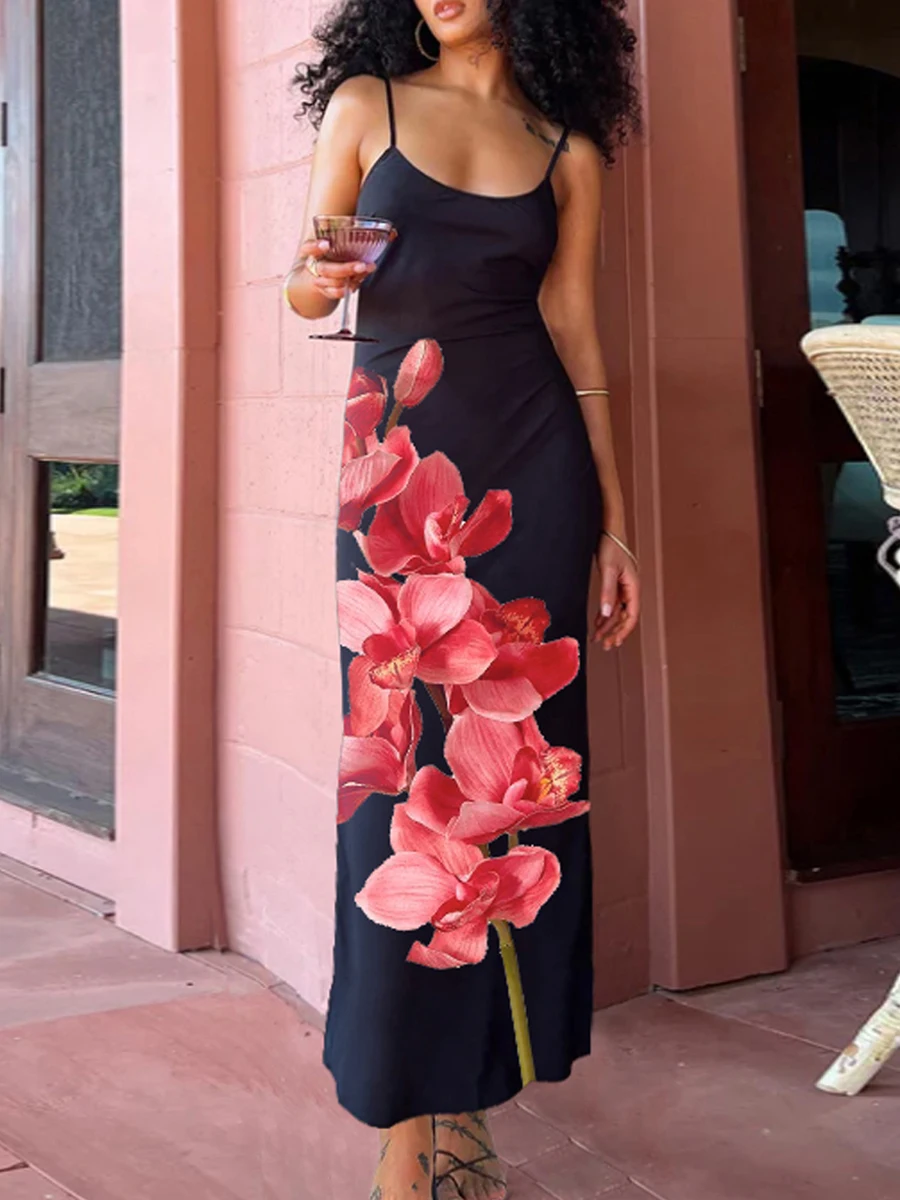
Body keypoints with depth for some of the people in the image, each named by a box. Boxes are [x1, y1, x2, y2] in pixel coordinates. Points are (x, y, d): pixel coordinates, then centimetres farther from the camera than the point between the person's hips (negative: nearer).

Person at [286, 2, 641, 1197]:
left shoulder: (568, 146, 12)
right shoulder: (367, 101, 10)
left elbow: (576, 334, 10)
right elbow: (309, 286, 10)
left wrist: (615, 520, 5)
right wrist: (315, 277, -15)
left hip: (535, 463, 2)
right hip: (402, 455, -1)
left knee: (516, 754, 0)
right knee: (409, 757, -5)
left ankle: (471, 1078, 13)